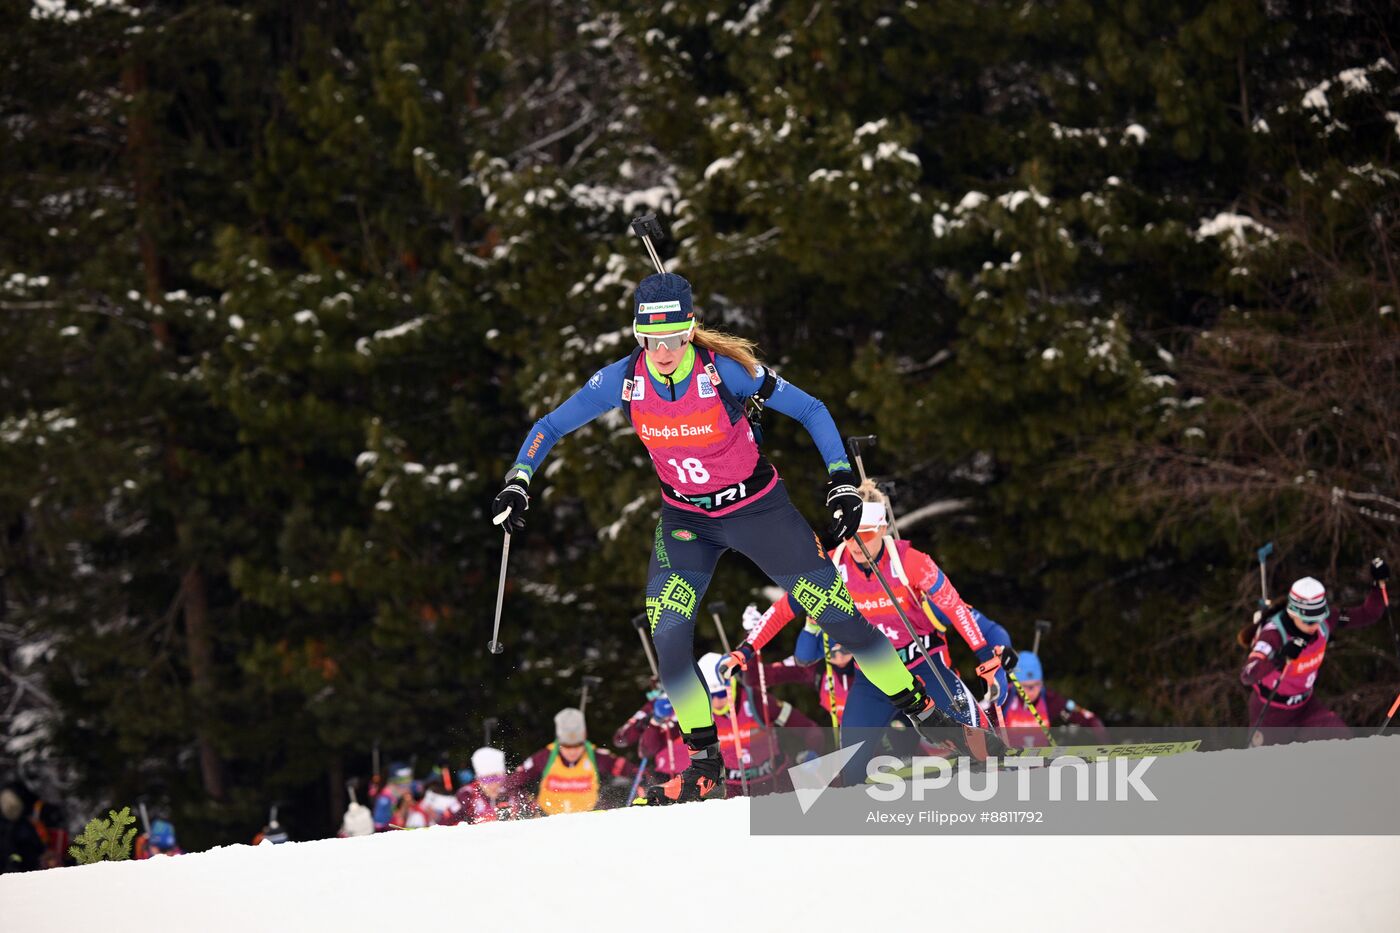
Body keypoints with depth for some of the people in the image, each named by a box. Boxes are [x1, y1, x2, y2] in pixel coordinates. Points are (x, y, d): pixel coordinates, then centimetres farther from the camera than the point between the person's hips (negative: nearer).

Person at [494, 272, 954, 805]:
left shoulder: (723, 369, -24)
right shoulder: (625, 380, -16)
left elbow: (810, 410, -14)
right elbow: (550, 427, -3)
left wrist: (842, 480, -21)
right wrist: (518, 483, -17)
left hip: (757, 507, -3)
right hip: (685, 517, 3)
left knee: (833, 612, -4)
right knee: (666, 632, -14)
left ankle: (921, 709, 13)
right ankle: (705, 765, -3)